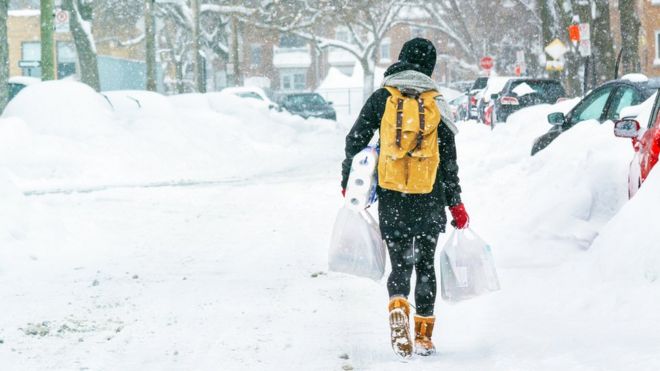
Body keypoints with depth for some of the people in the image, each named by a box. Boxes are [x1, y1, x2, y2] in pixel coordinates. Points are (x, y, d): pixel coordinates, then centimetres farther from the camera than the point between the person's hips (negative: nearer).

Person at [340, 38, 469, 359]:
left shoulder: (381, 99, 0)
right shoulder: (436, 104, 0)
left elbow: (355, 142, 2)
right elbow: (448, 159, 1)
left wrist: (348, 184, 15)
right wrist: (455, 203, 7)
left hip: (391, 199, 0)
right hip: (430, 201, 0)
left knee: (400, 264, 6)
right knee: (425, 265, 13)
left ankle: (398, 309, -23)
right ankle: (424, 336, 15)